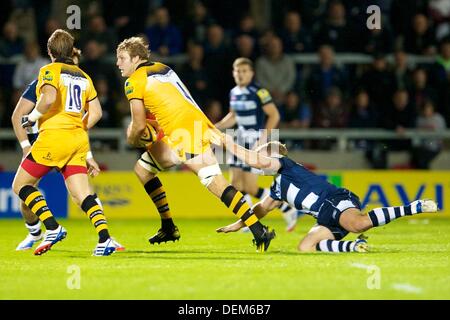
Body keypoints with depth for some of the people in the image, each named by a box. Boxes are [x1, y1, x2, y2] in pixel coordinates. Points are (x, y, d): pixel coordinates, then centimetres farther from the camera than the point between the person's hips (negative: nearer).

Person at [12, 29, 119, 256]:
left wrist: (33, 117, -6)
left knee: (20, 185, 6)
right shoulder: (83, 76, 17)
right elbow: (96, 112, 15)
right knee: (82, 195, 2)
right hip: (79, 140, 6)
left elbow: (49, 98, -21)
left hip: (54, 136, -6)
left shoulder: (50, 71, -3)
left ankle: (53, 228, -8)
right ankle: (104, 239, -16)